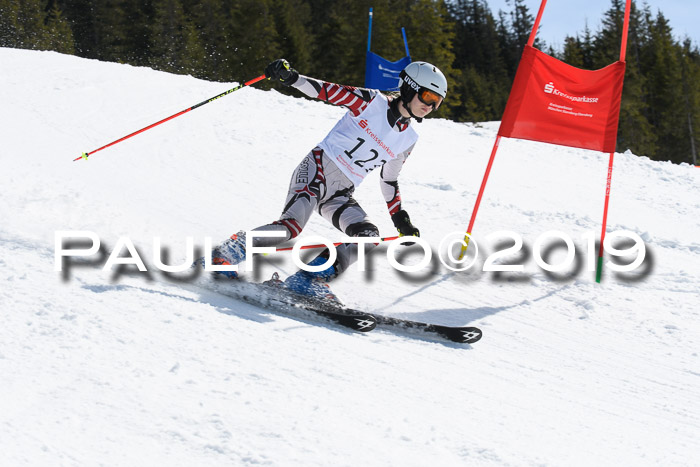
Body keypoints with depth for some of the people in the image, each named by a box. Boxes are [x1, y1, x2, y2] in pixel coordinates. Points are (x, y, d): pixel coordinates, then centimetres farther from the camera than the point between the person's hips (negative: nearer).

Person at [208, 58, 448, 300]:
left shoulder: (408, 140, 13)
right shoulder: (373, 101, -3)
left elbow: (389, 181, 24)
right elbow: (327, 90, -9)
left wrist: (400, 218, 19)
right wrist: (291, 77, -24)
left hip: (340, 195, 6)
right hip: (317, 170, -6)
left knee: (369, 238, -18)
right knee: (292, 225, -28)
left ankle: (308, 279, -19)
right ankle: (220, 257, -17)